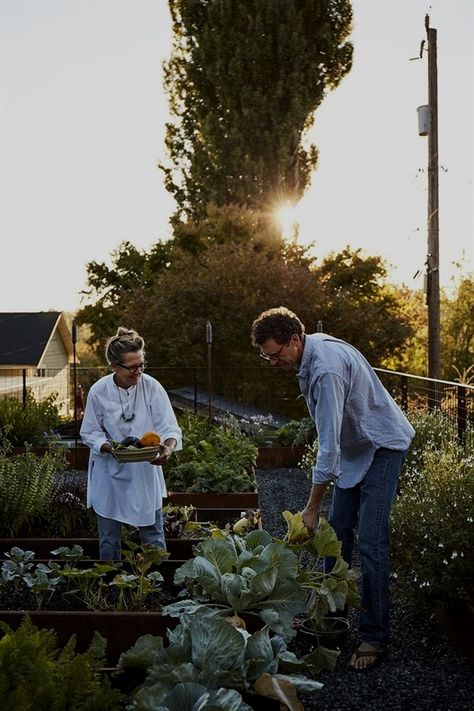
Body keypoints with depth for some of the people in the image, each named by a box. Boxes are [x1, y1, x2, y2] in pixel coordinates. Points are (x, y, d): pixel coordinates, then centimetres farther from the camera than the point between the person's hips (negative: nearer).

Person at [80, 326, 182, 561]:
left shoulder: (151, 387, -12)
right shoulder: (99, 391, -11)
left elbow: (169, 427, -11)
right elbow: (90, 433, -3)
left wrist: (168, 447, -34)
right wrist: (111, 448, -23)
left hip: (145, 472, 0)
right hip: (110, 474, 0)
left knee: (154, 537, 6)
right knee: (109, 540, 11)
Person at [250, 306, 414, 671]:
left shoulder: (325, 370, -32)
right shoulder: (314, 345, -3)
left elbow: (329, 445, -31)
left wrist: (312, 508, -25)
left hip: (382, 446, -10)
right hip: (355, 446, 10)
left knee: (370, 543, -12)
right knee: (338, 532, 11)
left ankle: (375, 637, -5)